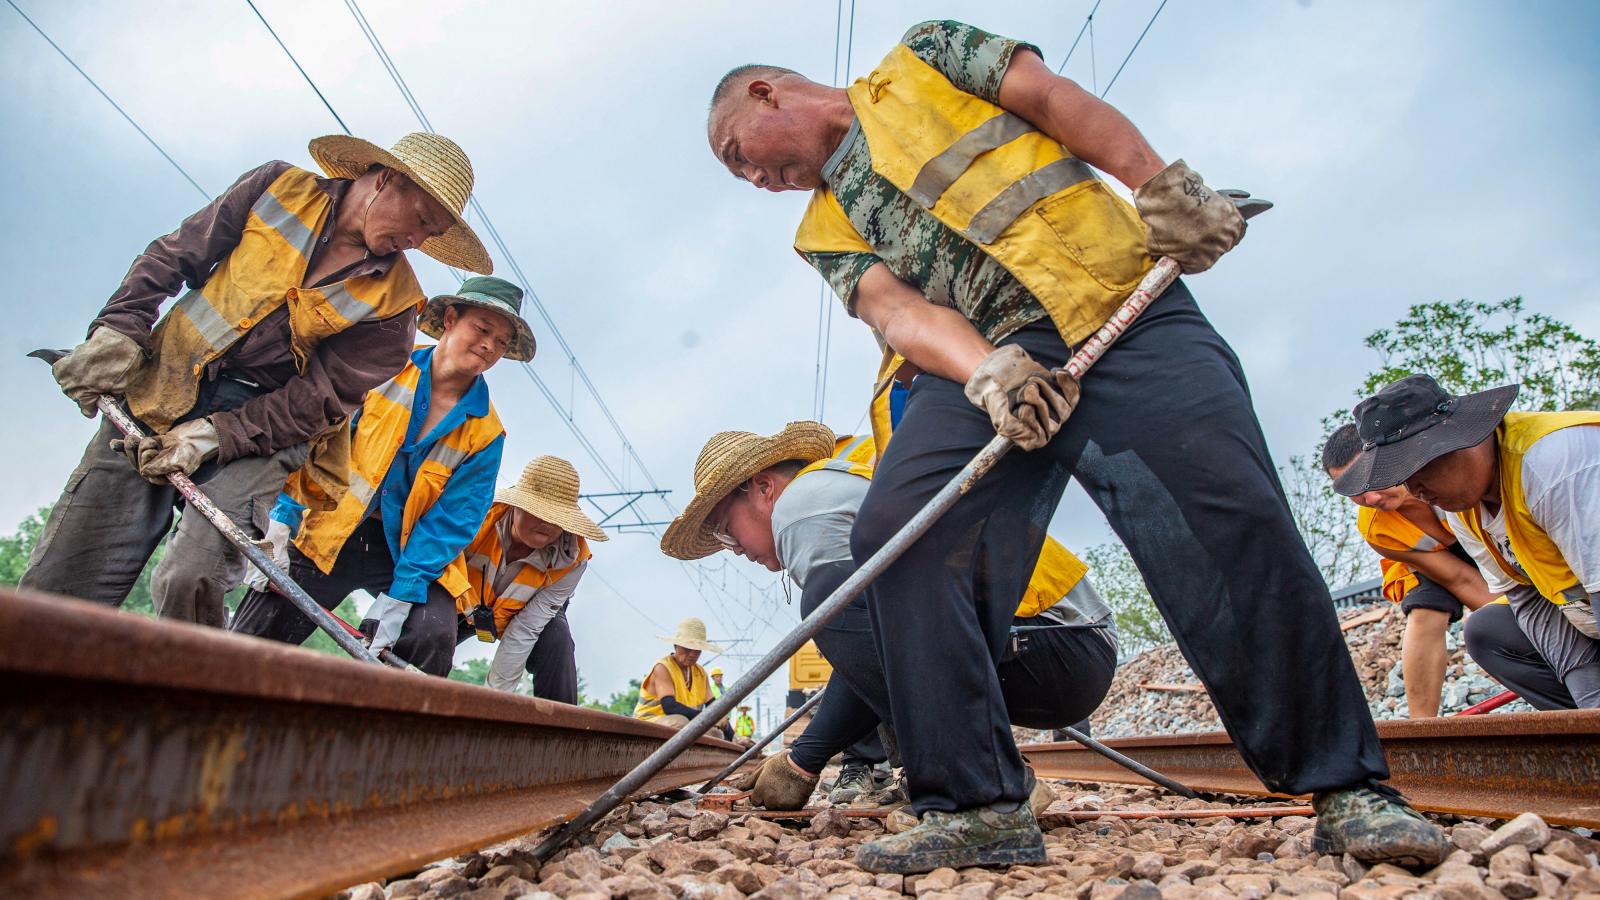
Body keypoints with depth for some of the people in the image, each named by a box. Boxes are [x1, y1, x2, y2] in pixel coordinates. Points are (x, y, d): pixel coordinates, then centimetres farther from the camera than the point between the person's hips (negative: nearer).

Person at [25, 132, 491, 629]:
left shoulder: (393, 299, -4)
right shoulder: (278, 187, 4)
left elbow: (323, 397, -8)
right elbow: (171, 257, 8)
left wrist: (217, 436, -16)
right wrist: (117, 331, -5)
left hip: (264, 421, -2)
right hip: (158, 389, 2)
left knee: (190, 581, -21)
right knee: (59, 583, -3)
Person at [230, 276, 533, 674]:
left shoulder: (485, 434, -2)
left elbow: (451, 520, -7)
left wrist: (400, 595, -16)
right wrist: (281, 520, -11)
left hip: (407, 550, 0)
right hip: (328, 535, 0)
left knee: (433, 639, -24)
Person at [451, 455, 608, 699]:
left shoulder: (571, 561, -32)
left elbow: (526, 629, -29)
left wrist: (495, 691, -28)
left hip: (527, 614, -1)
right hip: (460, 606, 1)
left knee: (557, 639, -29)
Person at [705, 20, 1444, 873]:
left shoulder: (919, 57, 19)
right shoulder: (824, 231, 21)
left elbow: (1059, 101, 9)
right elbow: (895, 311, 1)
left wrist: (1162, 189, -5)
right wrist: (987, 374, -19)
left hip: (1125, 303, -2)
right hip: (988, 355, 3)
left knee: (1237, 521, -16)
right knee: (894, 534, -19)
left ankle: (1348, 790, -1)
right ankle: (979, 803, -11)